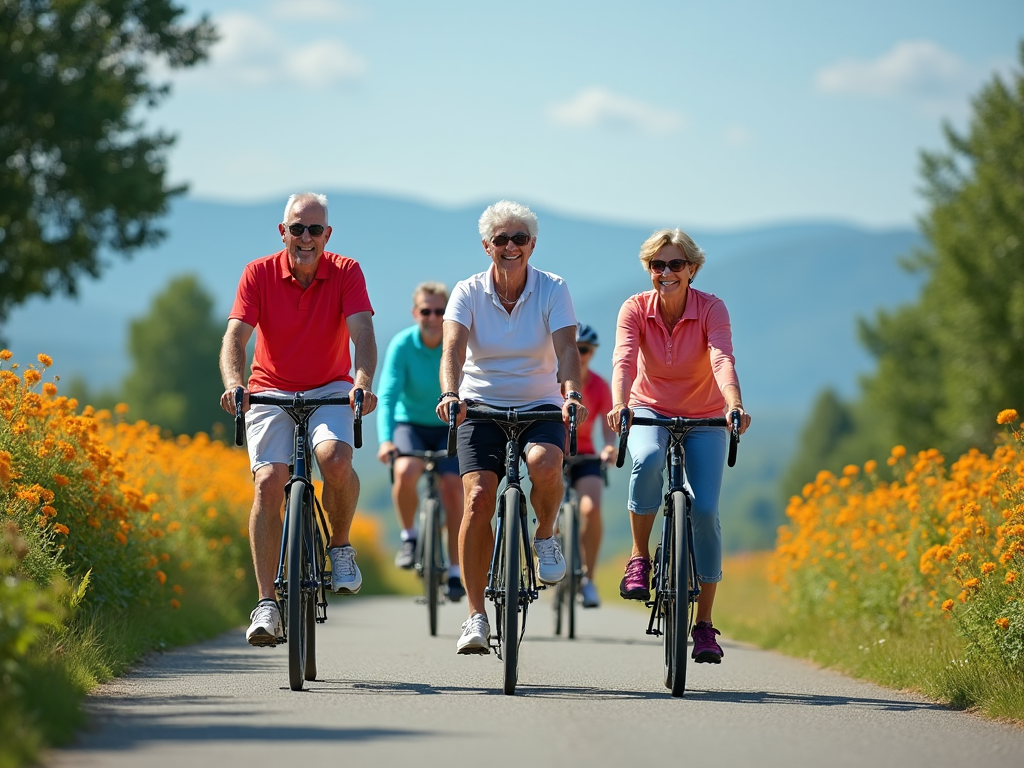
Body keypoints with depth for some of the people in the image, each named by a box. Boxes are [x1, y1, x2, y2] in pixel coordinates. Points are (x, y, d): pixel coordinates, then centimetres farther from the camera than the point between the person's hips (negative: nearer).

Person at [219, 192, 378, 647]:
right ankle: (267, 604, -19)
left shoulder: (346, 273, -9)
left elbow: (363, 334, -20)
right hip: (271, 393, 0)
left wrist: (363, 383, -40)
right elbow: (235, 337, -17)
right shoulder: (259, 274, -9)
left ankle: (340, 546, -2)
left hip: (330, 390, 0)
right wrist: (233, 385, -37)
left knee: (336, 459, -30)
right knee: (268, 481, -19)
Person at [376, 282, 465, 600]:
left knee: (452, 488, -17)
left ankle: (455, 572, -6)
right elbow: (387, 395, -25)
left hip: (448, 428, 1)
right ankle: (409, 537, -5)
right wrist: (385, 439, -40)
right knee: (405, 471, -30)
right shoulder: (402, 345, -18)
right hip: (410, 424, -1)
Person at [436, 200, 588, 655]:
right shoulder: (469, 293, -4)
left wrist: (572, 394, -37)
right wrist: (450, 394, -38)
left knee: (544, 464, -34)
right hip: (481, 406, 0)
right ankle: (476, 615, -10)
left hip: (540, 406, 0)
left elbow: (566, 349, -17)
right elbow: (453, 348, -18)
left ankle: (545, 536, -1)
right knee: (479, 497, -18)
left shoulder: (552, 290, -5)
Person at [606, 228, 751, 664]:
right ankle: (639, 557, -17)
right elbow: (624, 360, -30)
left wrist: (735, 406, -52)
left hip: (704, 419, 0)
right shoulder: (635, 309, -15)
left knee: (705, 510, -14)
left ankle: (704, 624, -2)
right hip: (651, 412, 0)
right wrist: (619, 404, -50)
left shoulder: (711, 309, -17)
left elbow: (722, 360, -33)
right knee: (647, 460, -36)